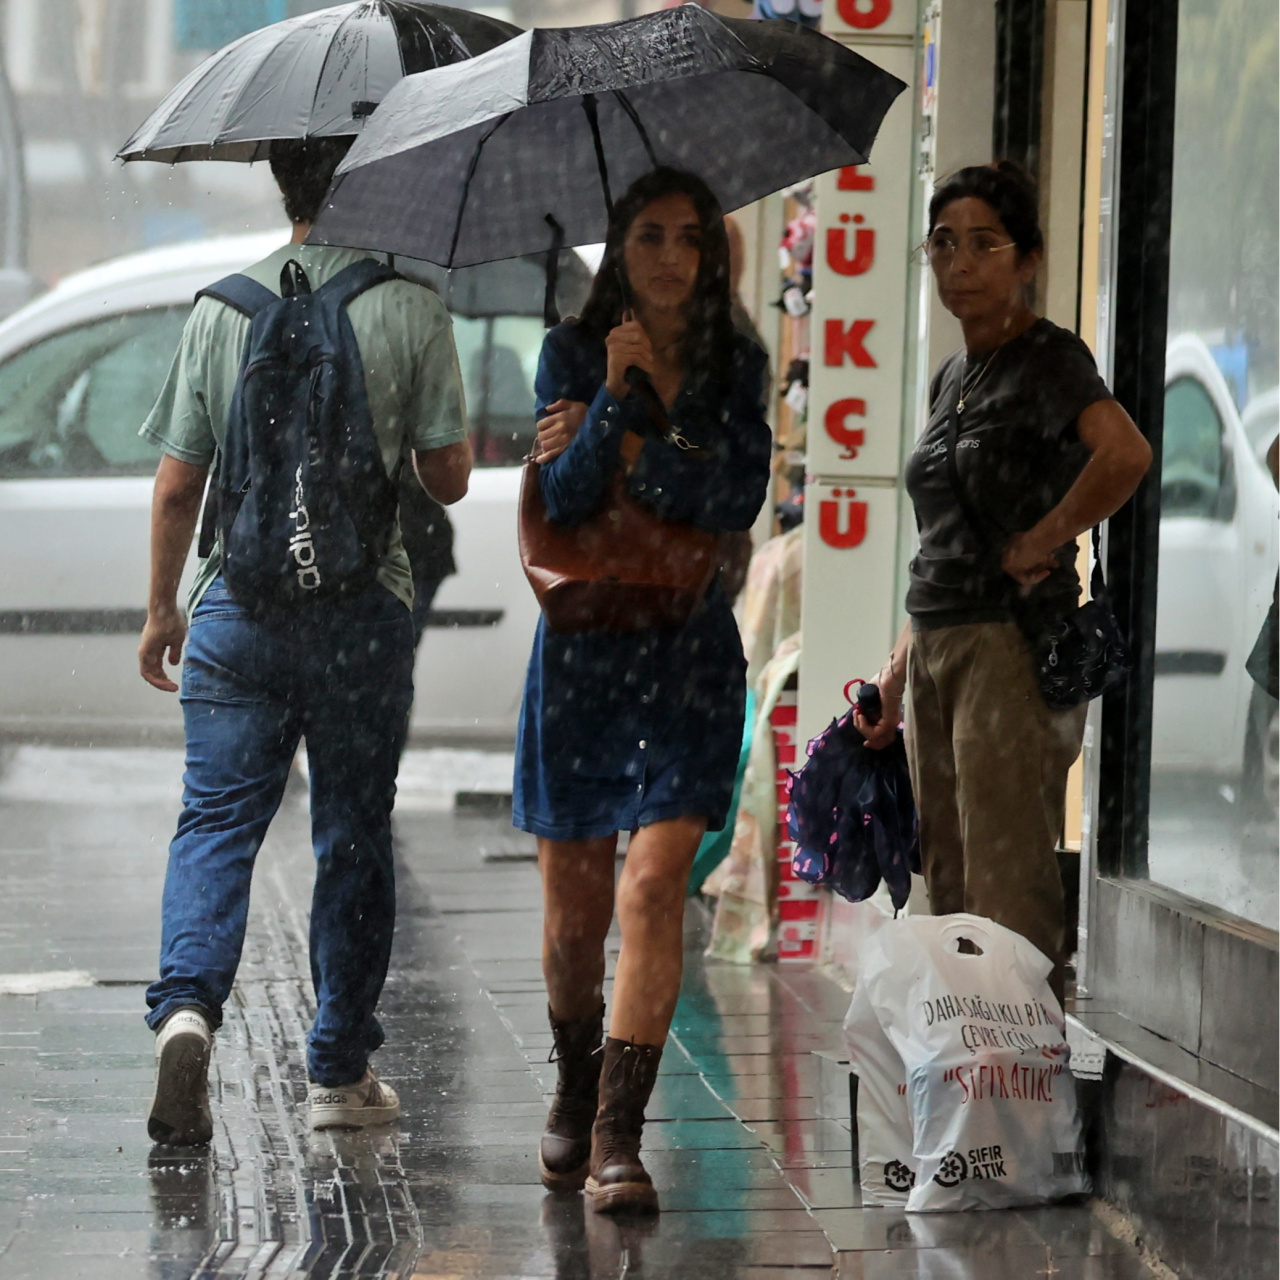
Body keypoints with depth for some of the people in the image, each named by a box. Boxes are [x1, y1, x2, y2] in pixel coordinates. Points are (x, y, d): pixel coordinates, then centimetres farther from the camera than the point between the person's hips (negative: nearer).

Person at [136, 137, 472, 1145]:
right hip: (363, 607, -1)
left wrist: (161, 610, 17)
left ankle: (188, 1004, -22)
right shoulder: (411, 309, -4)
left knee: (216, 821, 3)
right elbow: (449, 478, -1)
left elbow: (177, 484, 5)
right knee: (354, 837, 9)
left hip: (240, 600, 1)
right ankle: (340, 1072, 15)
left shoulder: (224, 308, 3)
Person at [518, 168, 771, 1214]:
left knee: (655, 884, -14)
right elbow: (563, 495, -9)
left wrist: (623, 448, -9)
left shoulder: (737, 367, 5)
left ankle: (618, 1134, -15)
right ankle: (576, 1089, 32)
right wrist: (618, 399, -20)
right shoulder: (573, 354, 2)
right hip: (582, 648, 0)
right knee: (574, 906, 7)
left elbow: (738, 501, -7)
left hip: (691, 655, 0)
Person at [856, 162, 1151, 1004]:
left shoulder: (1048, 358, -9)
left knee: (1010, 900, -10)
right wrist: (899, 672, 20)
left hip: (1015, 649, -9)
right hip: (937, 652, 9)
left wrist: (1041, 540, -19)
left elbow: (1126, 454, -30)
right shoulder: (952, 378, 17)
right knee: (952, 895, 11)